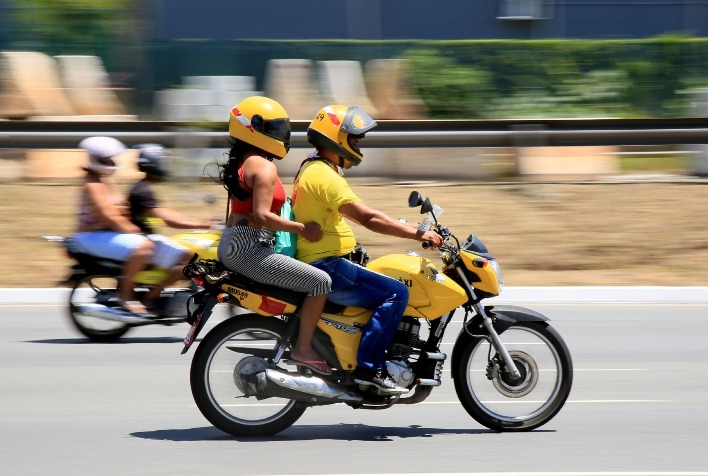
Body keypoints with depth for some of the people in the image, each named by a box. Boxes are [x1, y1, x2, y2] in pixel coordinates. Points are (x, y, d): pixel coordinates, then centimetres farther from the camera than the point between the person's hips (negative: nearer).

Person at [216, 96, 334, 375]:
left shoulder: (241, 163, 19)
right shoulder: (263, 166, -13)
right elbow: (261, 216, -23)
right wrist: (301, 228, -17)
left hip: (230, 246, 11)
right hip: (248, 249, -11)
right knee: (320, 281, -14)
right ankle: (303, 350, -13)